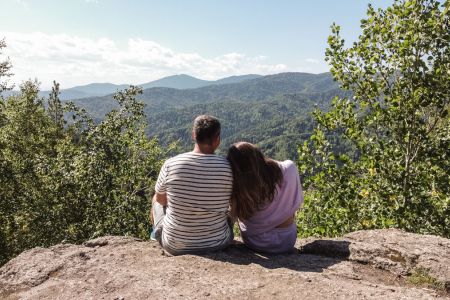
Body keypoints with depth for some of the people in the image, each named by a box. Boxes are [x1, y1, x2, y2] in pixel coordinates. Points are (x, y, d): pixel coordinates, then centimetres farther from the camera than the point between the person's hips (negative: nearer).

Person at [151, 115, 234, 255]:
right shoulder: (227, 167, -16)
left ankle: (157, 235, 52)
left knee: (156, 202, 27)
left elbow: (160, 199, 1)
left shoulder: (170, 164, -16)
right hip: (217, 244, 1)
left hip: (175, 247, 0)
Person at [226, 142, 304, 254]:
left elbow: (234, 215, -8)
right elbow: (298, 201, -5)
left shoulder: (238, 186, -22)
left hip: (253, 242, -1)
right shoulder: (289, 169, -19)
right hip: (284, 242, 1)